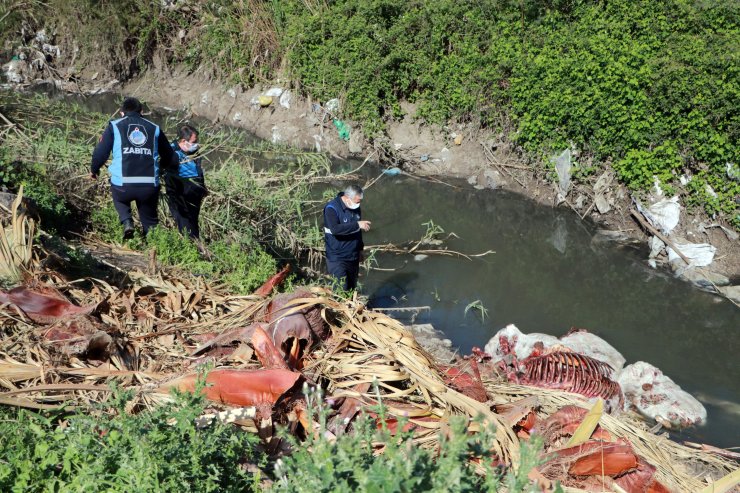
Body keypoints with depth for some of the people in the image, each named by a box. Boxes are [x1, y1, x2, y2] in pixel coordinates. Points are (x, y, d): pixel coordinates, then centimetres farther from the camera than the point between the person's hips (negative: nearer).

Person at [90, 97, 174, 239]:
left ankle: (127, 222, 7)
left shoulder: (114, 126, 9)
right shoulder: (154, 128, 15)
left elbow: (100, 152, 5)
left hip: (122, 185, -1)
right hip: (150, 186, 1)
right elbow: (168, 156, 21)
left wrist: (94, 170, 24)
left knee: (119, 198, 33)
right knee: (150, 221, 19)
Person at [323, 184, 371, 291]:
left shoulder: (356, 208, 5)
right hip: (337, 258, -7)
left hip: (353, 257, 7)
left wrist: (360, 249, 20)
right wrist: (357, 225, -34)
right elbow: (335, 229, -33)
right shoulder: (331, 208, -18)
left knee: (352, 288, 15)